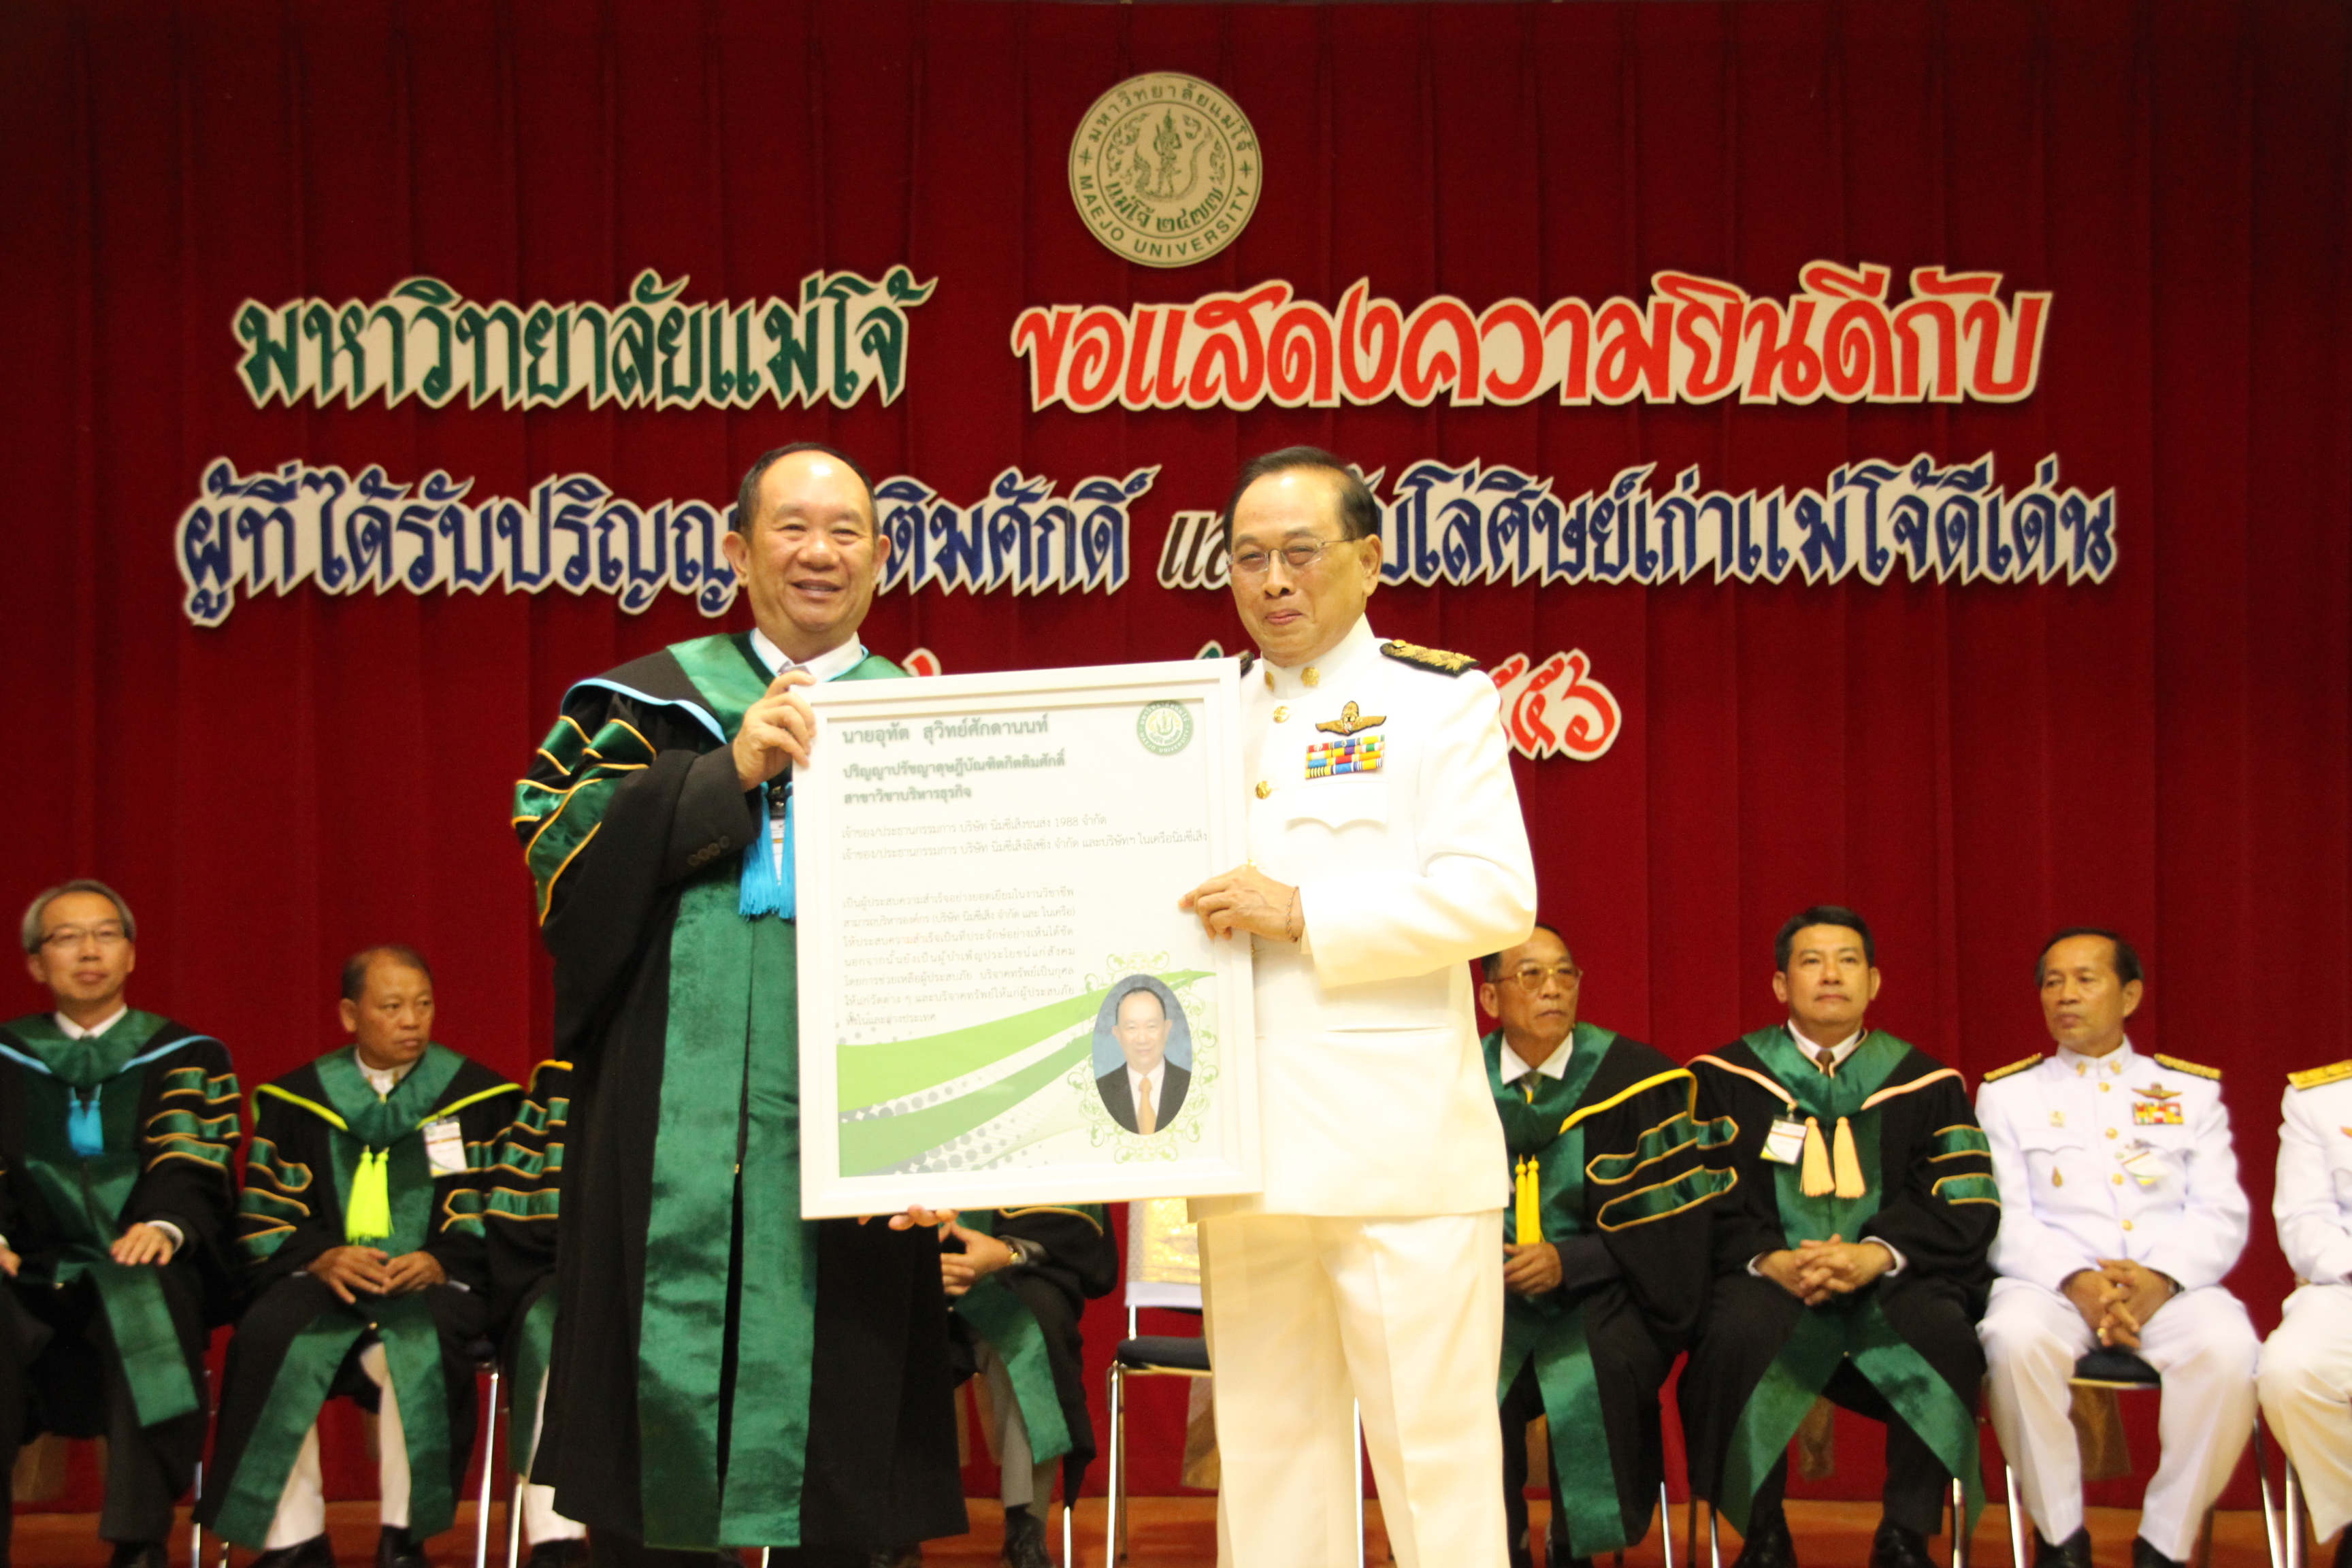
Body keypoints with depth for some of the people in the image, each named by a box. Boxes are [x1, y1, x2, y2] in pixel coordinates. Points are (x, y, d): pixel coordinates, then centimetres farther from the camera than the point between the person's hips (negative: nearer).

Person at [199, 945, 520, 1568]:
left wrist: (439, 1261, -13)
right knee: (270, 1339, -31)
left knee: (422, 1342, -36)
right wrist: (322, 1259, -11)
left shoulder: (479, 1098, 11)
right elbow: (265, 1218, 9)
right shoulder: (295, 1101, 15)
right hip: (325, 1281, 2)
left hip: (433, 1283, -1)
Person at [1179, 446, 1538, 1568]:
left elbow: (1496, 893, -8)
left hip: (1397, 1143, -5)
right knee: (1266, 1445, 8)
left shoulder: (1438, 698, 4)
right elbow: (1170, 890, 24)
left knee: (1430, 1442, -4)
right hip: (1247, 1148, 5)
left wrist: (1300, 915, -14)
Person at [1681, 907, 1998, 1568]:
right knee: (1736, 1329, -35)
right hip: (1770, 1280, -1)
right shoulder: (1725, 1078, 11)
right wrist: (1769, 1260, -16)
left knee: (1943, 1331, -32)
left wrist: (1877, 1255, -15)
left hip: (1891, 1286, 1)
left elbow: (1965, 1205, 3)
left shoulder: (1924, 1084, 13)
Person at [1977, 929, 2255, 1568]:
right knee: (2016, 1339, -36)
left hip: (2171, 1285, 1)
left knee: (2228, 1348, -33)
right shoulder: (2007, 1094, 16)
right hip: (2051, 1281, -1)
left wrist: (2161, 1278, -14)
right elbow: (2004, 1218, 4)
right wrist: (2075, 1280, -15)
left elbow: (2221, 1215, 7)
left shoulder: (2192, 1090, 18)